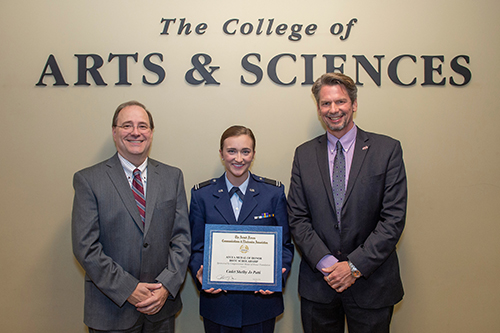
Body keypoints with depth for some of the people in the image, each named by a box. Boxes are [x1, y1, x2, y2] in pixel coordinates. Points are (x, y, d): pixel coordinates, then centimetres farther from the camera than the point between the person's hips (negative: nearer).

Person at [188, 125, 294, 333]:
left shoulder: (274, 192, -1)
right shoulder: (202, 195, 0)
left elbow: (285, 244, 1)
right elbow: (196, 247, 3)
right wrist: (200, 273, -16)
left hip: (262, 299, 0)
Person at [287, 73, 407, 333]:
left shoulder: (387, 150, -4)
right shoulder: (304, 154, 3)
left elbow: (393, 218, -8)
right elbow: (297, 218, 0)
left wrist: (355, 265, -13)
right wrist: (325, 262, -11)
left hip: (371, 283, -1)